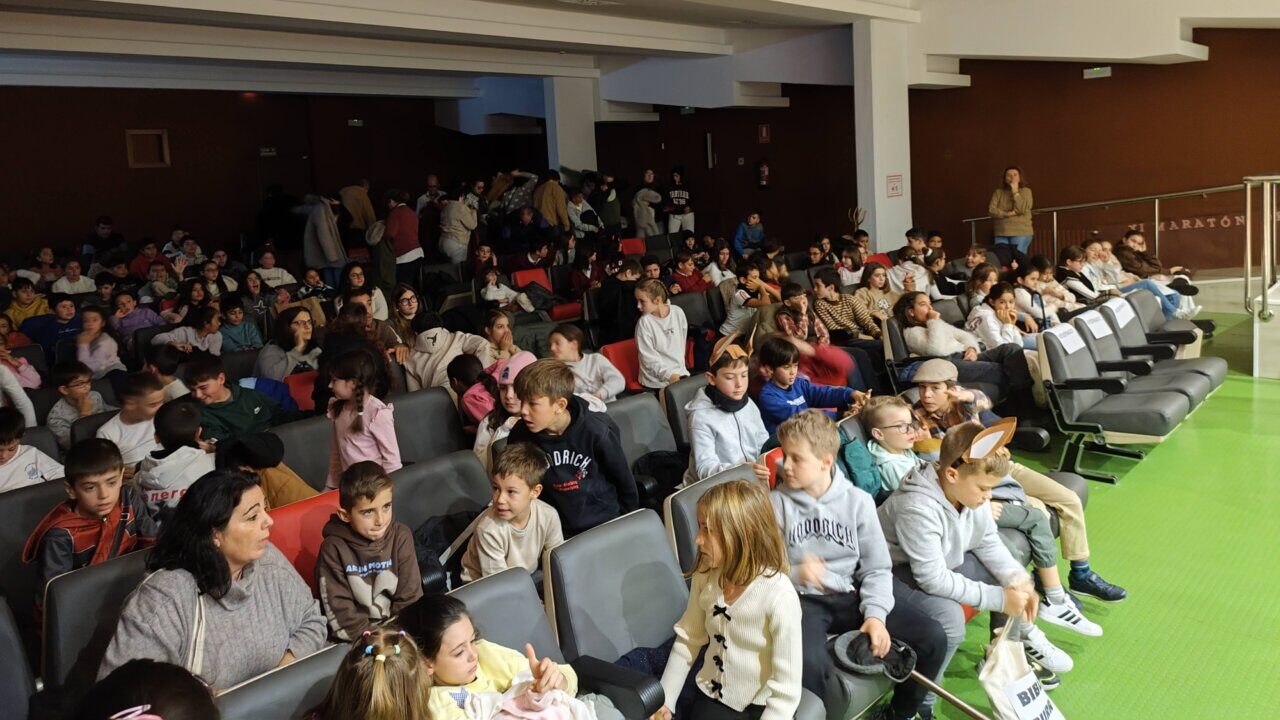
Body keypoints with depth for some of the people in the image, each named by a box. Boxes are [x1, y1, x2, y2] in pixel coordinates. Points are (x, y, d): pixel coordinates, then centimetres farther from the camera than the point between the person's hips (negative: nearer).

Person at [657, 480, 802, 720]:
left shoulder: (779, 597, -25)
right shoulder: (704, 577, -8)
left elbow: (786, 690, -20)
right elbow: (688, 640, 6)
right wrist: (665, 700, 8)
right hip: (712, 698, 5)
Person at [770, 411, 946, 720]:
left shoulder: (858, 501, 2)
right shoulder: (777, 502, -3)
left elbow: (877, 567, 3)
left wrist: (875, 614, -14)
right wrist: (794, 573, -24)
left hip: (852, 595, 3)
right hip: (804, 600, -3)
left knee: (931, 637, -10)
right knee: (809, 663, -36)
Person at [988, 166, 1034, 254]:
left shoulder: (1025, 191, 4)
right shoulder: (998, 192, 10)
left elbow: (1022, 209, -11)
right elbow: (991, 210, -1)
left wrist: (1015, 192, -10)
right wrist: (1007, 214, -15)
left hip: (1021, 233, -2)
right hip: (1001, 234, 2)